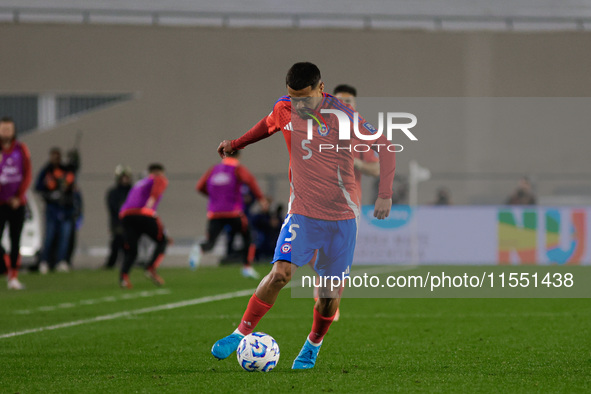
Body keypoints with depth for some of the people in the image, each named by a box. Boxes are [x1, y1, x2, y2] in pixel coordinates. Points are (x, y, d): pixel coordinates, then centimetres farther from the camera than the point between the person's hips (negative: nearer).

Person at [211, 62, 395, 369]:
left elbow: (384, 145, -8)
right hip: (302, 212, 2)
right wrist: (237, 144, 30)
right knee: (280, 272, -19)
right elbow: (270, 124, 23)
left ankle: (313, 344, 27)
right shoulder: (284, 108, -2)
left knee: (331, 291, 2)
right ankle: (241, 333, -10)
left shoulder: (342, 116, -15)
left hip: (342, 216, -2)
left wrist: (385, 194, -12)